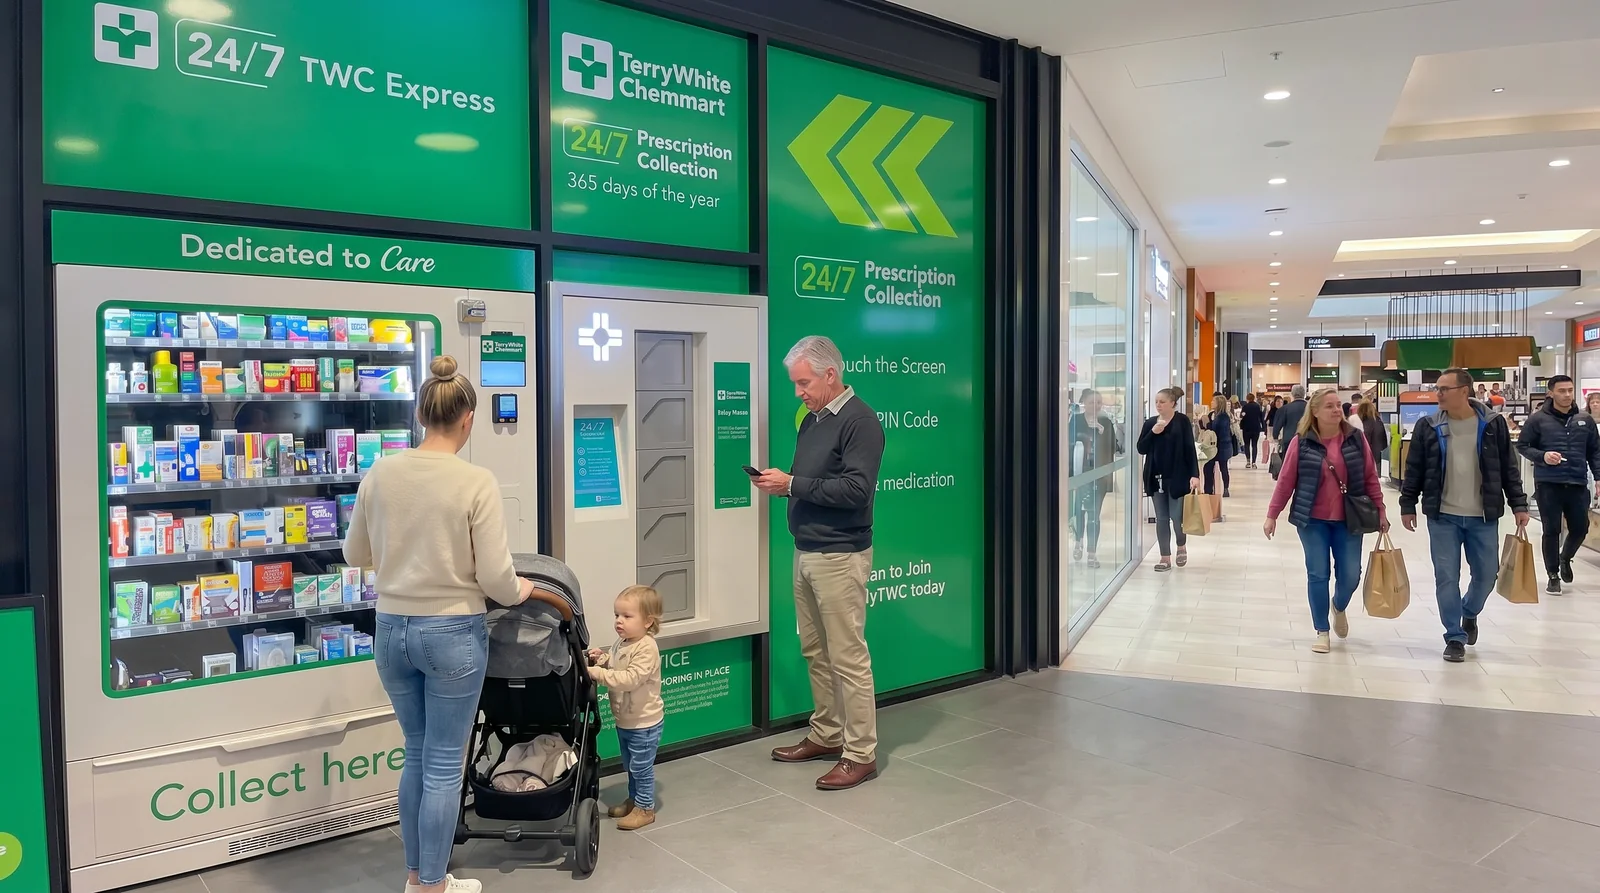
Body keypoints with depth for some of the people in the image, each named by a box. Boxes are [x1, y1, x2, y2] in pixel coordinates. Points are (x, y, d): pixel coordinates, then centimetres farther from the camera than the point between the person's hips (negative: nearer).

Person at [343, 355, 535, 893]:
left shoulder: (380, 475, -2)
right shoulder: (477, 482, -16)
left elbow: (355, 554, 12)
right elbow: (495, 577, -15)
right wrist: (522, 591, 6)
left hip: (391, 630, 5)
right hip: (452, 633, -5)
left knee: (417, 756, 21)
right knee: (444, 764, 9)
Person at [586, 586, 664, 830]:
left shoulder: (646, 648, -26)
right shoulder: (621, 643, 1)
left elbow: (630, 679, -34)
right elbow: (613, 665, 15)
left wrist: (599, 674, -35)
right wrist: (601, 658, -5)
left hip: (644, 723, -8)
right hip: (624, 721, 8)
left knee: (641, 767, 6)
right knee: (630, 765, 23)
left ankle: (645, 808, 20)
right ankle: (633, 799, 40)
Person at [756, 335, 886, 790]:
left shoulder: (859, 420, -12)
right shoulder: (811, 419, 15)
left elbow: (856, 489, -22)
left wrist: (792, 485, -17)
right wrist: (777, 482, 0)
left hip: (839, 556, -8)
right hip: (805, 551, 8)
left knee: (848, 658, -2)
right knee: (815, 652, 14)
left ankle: (861, 754, 7)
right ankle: (826, 735, 26)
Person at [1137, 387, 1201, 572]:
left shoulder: (1182, 421, -5)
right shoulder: (1150, 422, 6)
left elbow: (1190, 449, -8)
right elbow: (1141, 449, 3)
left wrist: (1194, 475, -16)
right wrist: (1153, 432, -12)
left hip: (1177, 477, -4)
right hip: (1156, 477, 4)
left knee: (1177, 517, -2)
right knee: (1161, 518, 6)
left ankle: (1182, 546, 28)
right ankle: (1165, 557, 14)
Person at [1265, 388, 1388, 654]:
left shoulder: (1356, 439, 0)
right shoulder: (1301, 442, -6)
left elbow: (1370, 477, 5)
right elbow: (1285, 481, -3)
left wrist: (1380, 510, 3)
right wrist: (1272, 515, -3)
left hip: (1348, 519, 2)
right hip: (1313, 520, -2)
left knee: (1350, 575, 3)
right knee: (1318, 575, 0)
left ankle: (1339, 607, 38)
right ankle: (1322, 632, 14)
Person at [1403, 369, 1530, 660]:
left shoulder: (1493, 424, -3)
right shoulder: (1428, 427, -2)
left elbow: (1508, 468, 3)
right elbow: (1414, 470, 4)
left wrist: (1518, 504, 1)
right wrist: (1408, 505, 4)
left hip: (1483, 517, 0)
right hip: (1442, 517, 0)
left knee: (1487, 573, 10)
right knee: (1447, 577, 0)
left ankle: (1470, 613, 40)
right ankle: (1455, 637, 13)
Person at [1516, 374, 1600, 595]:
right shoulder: (1538, 419, -3)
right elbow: (1522, 446, 2)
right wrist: (1542, 456, -15)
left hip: (1577, 485, 3)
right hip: (1548, 485, -3)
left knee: (1580, 528, 7)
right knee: (1551, 531, 2)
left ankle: (1565, 558, 38)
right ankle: (1553, 576, 16)